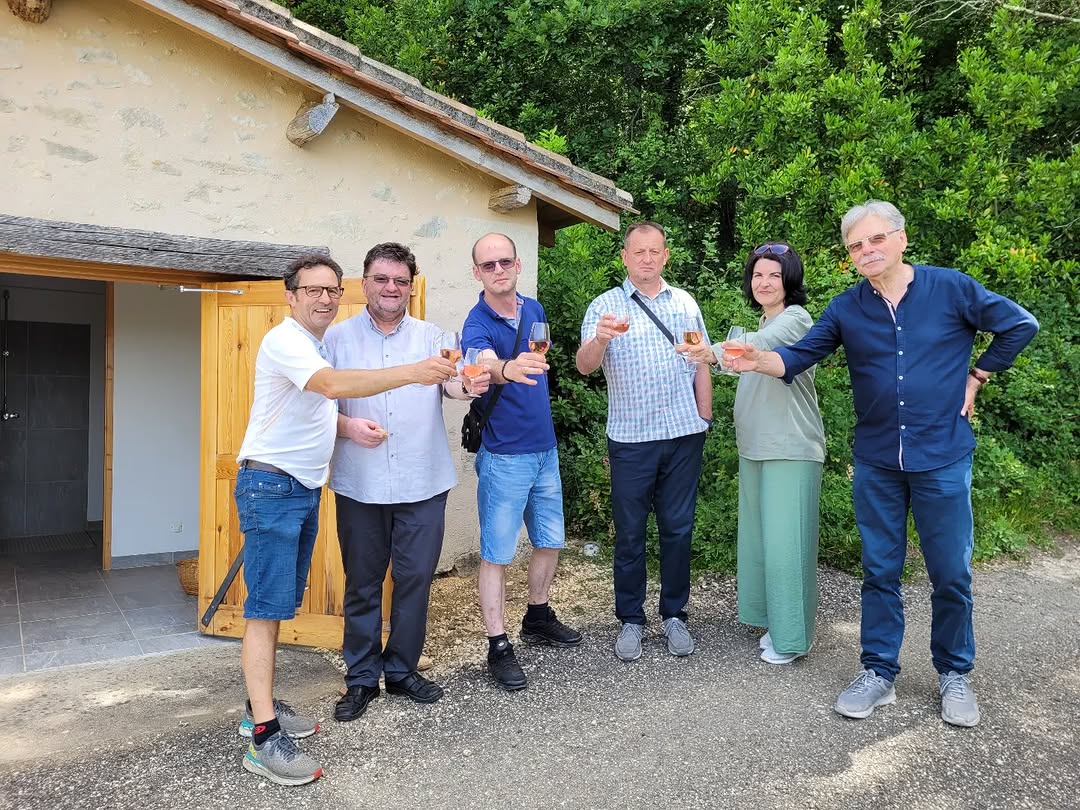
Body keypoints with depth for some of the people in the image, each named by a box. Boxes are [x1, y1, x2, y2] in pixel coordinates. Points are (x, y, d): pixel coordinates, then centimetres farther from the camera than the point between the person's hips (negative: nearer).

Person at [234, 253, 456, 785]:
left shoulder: (322, 345, 16)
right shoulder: (284, 341, -14)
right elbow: (334, 385, -33)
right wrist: (410, 373, -42)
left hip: (306, 487, 9)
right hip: (271, 485, -9)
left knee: (281, 605, 14)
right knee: (266, 609, -7)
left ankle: (261, 707, 25)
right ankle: (264, 738, -2)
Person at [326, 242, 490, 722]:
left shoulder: (431, 336, 8)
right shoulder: (338, 337, 4)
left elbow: (450, 381, -9)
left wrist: (469, 386, -31)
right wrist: (348, 426, -19)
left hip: (423, 484, 1)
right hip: (359, 485, -1)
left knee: (415, 579, 9)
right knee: (362, 583, 9)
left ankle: (402, 670, 28)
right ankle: (362, 678, 25)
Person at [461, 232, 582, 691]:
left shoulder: (534, 309, 5)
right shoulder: (477, 325, -16)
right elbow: (486, 364, -38)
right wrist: (506, 369, -59)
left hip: (545, 448, 7)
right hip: (504, 456, -7)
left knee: (550, 540, 17)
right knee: (497, 554, 0)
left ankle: (538, 617, 38)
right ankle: (498, 647, 13)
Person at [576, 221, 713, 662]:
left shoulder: (685, 303, 10)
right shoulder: (605, 305, -1)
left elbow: (701, 363, 13)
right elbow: (584, 365, -14)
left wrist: (705, 417, 6)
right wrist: (599, 339, -34)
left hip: (684, 433, 3)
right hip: (631, 438, -2)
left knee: (678, 528, 10)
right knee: (630, 533, 7)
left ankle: (675, 616, 25)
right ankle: (631, 620, 21)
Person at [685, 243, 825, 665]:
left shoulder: (795, 319, -10)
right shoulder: (763, 325, 17)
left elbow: (761, 344, -32)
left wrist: (715, 352, -49)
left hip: (791, 450, -8)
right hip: (754, 449, 9)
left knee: (785, 541, -4)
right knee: (761, 538, 13)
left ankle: (792, 637, 9)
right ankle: (776, 623, 26)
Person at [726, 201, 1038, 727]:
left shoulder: (951, 289, -4)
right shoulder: (846, 309, 1)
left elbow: (1020, 326, 6)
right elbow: (799, 357, -6)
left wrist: (975, 377, 2)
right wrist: (760, 360, -25)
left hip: (942, 459, -2)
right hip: (876, 464, 2)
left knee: (951, 575, 8)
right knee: (879, 572, 10)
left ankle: (954, 674, 28)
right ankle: (879, 673, 23)